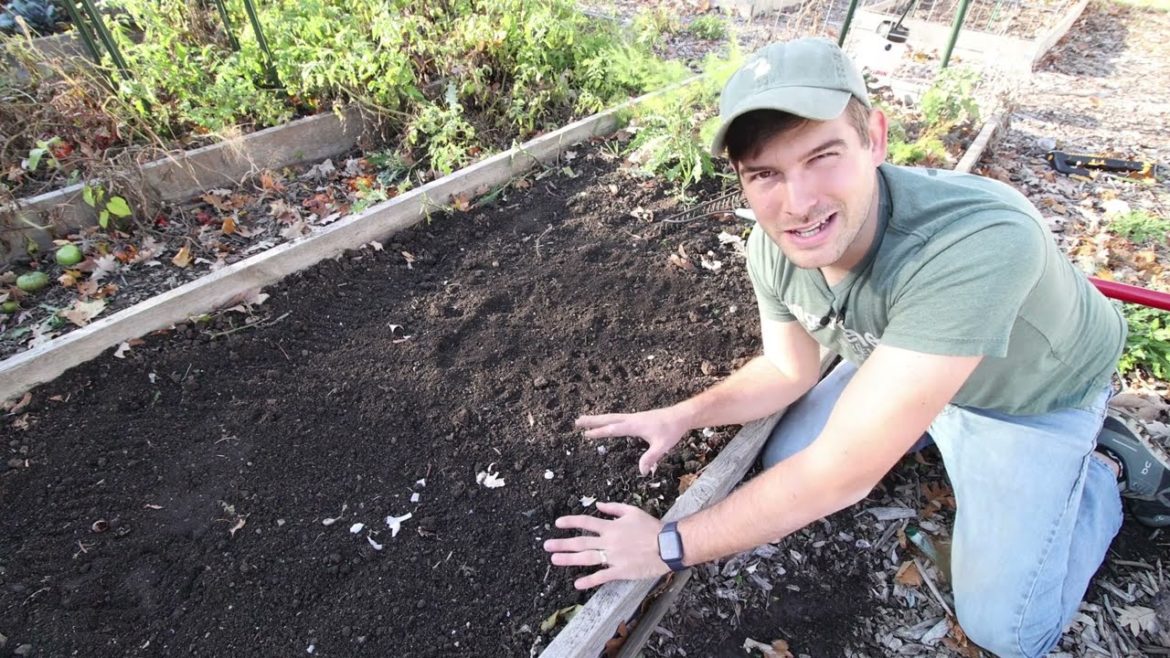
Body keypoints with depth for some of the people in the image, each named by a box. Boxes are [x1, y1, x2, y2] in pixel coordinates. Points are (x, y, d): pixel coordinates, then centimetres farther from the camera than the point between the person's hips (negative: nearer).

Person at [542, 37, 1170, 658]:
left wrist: (669, 545, -33)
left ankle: (1105, 464, 19)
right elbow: (790, 369, -6)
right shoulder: (773, 246, -25)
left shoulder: (978, 244, -45)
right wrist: (682, 415, -19)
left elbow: (841, 473, -43)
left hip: (1036, 392, -4)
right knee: (782, 473, 1)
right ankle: (931, 431, 20)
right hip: (898, 360, 5)